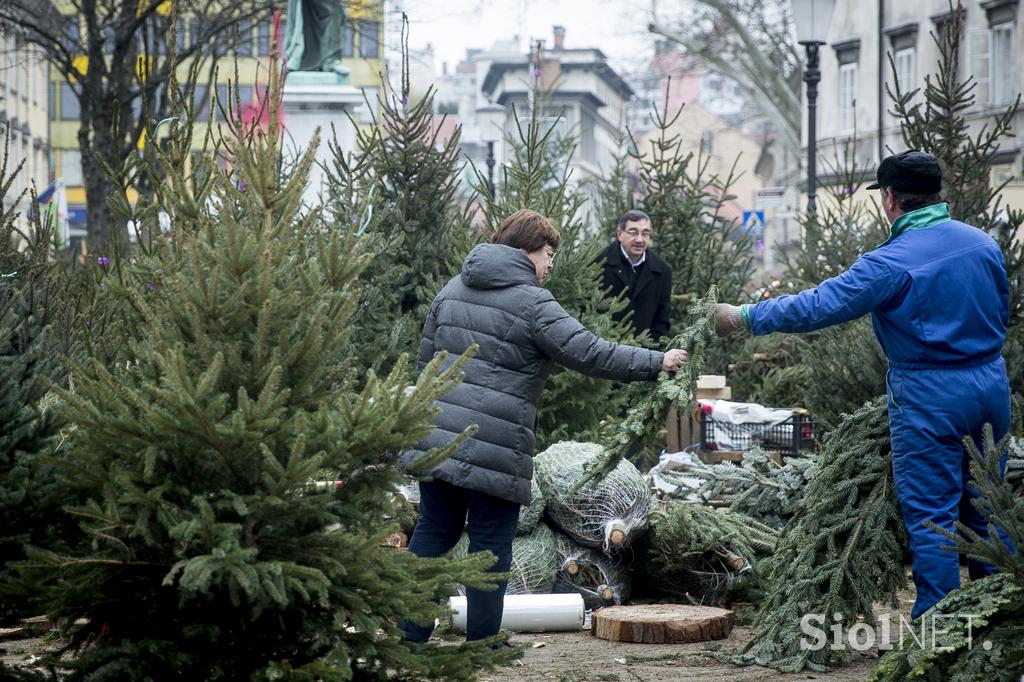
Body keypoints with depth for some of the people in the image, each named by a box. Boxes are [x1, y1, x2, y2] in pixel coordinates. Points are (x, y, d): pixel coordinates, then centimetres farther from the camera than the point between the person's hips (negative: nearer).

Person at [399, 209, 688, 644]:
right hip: (494, 448, -7)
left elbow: (426, 359, 20)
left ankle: (409, 634, 13)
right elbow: (589, 354, -12)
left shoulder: (453, 289, 15)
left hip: (436, 437, 7)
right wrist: (657, 362, -4)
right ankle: (482, 643, 9)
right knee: (491, 542, 3)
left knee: (434, 530, 13)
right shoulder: (532, 303, -8)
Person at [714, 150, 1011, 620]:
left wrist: (743, 318, -7)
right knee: (983, 510, 15)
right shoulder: (984, 244, 3)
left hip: (930, 397, -6)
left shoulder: (892, 263, -17)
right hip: (992, 387, 7)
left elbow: (817, 307, -17)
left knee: (930, 515, 0)